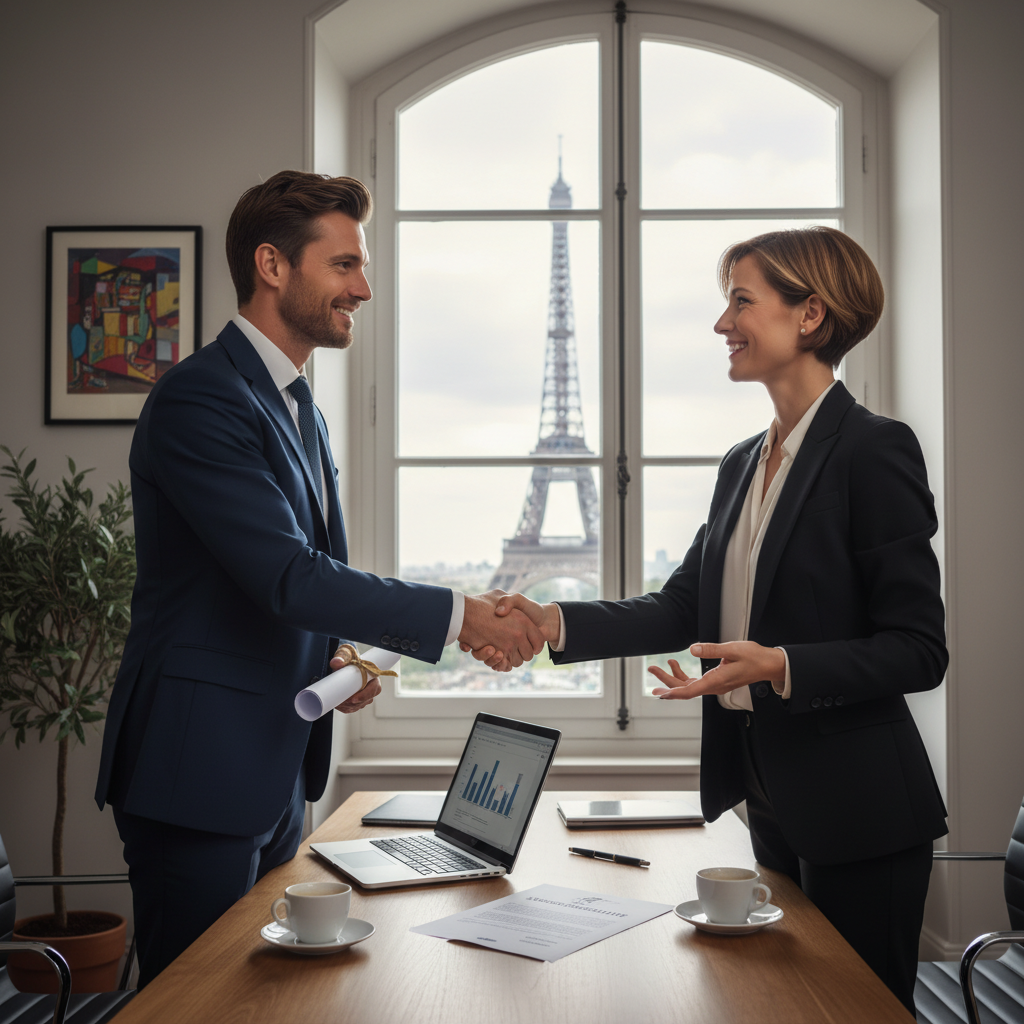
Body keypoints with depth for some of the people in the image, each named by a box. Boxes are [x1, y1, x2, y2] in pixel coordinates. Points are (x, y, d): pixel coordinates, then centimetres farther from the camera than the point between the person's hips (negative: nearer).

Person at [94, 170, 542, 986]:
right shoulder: (201, 396, -16)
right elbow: (285, 574, -25)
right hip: (200, 771, -9)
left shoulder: (301, 412, 15)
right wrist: (457, 616, -22)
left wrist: (334, 659, 3)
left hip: (278, 770, 9)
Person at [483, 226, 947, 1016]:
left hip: (858, 811, -8)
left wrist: (779, 666, -28)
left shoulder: (874, 450, -14)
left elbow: (918, 650, -16)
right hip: (771, 793, 8)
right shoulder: (744, 464, 11)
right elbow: (683, 608, 8)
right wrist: (554, 622, -2)